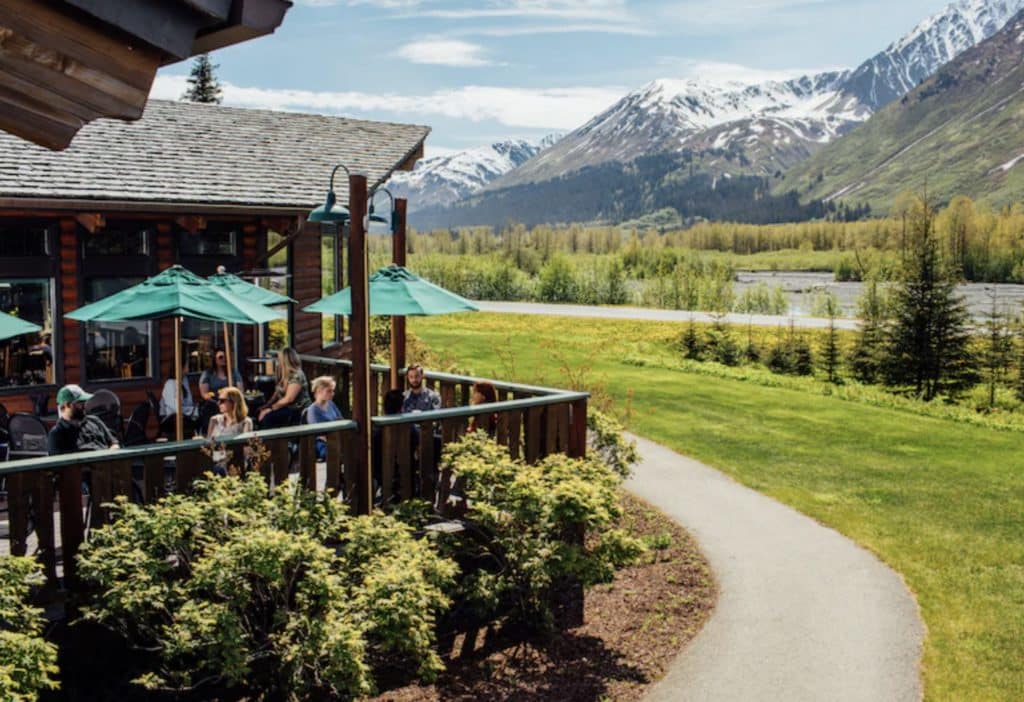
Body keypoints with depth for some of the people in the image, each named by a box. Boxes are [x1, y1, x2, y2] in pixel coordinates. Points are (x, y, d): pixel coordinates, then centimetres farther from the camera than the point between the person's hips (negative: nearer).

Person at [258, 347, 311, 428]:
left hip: (299, 411, -9)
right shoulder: (284, 376, 14)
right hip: (287, 407, 9)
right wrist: (266, 407, -3)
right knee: (260, 414, -10)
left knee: (267, 417, -25)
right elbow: (276, 394, 11)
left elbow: (288, 399, -20)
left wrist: (270, 408, -15)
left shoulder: (297, 376, -15)